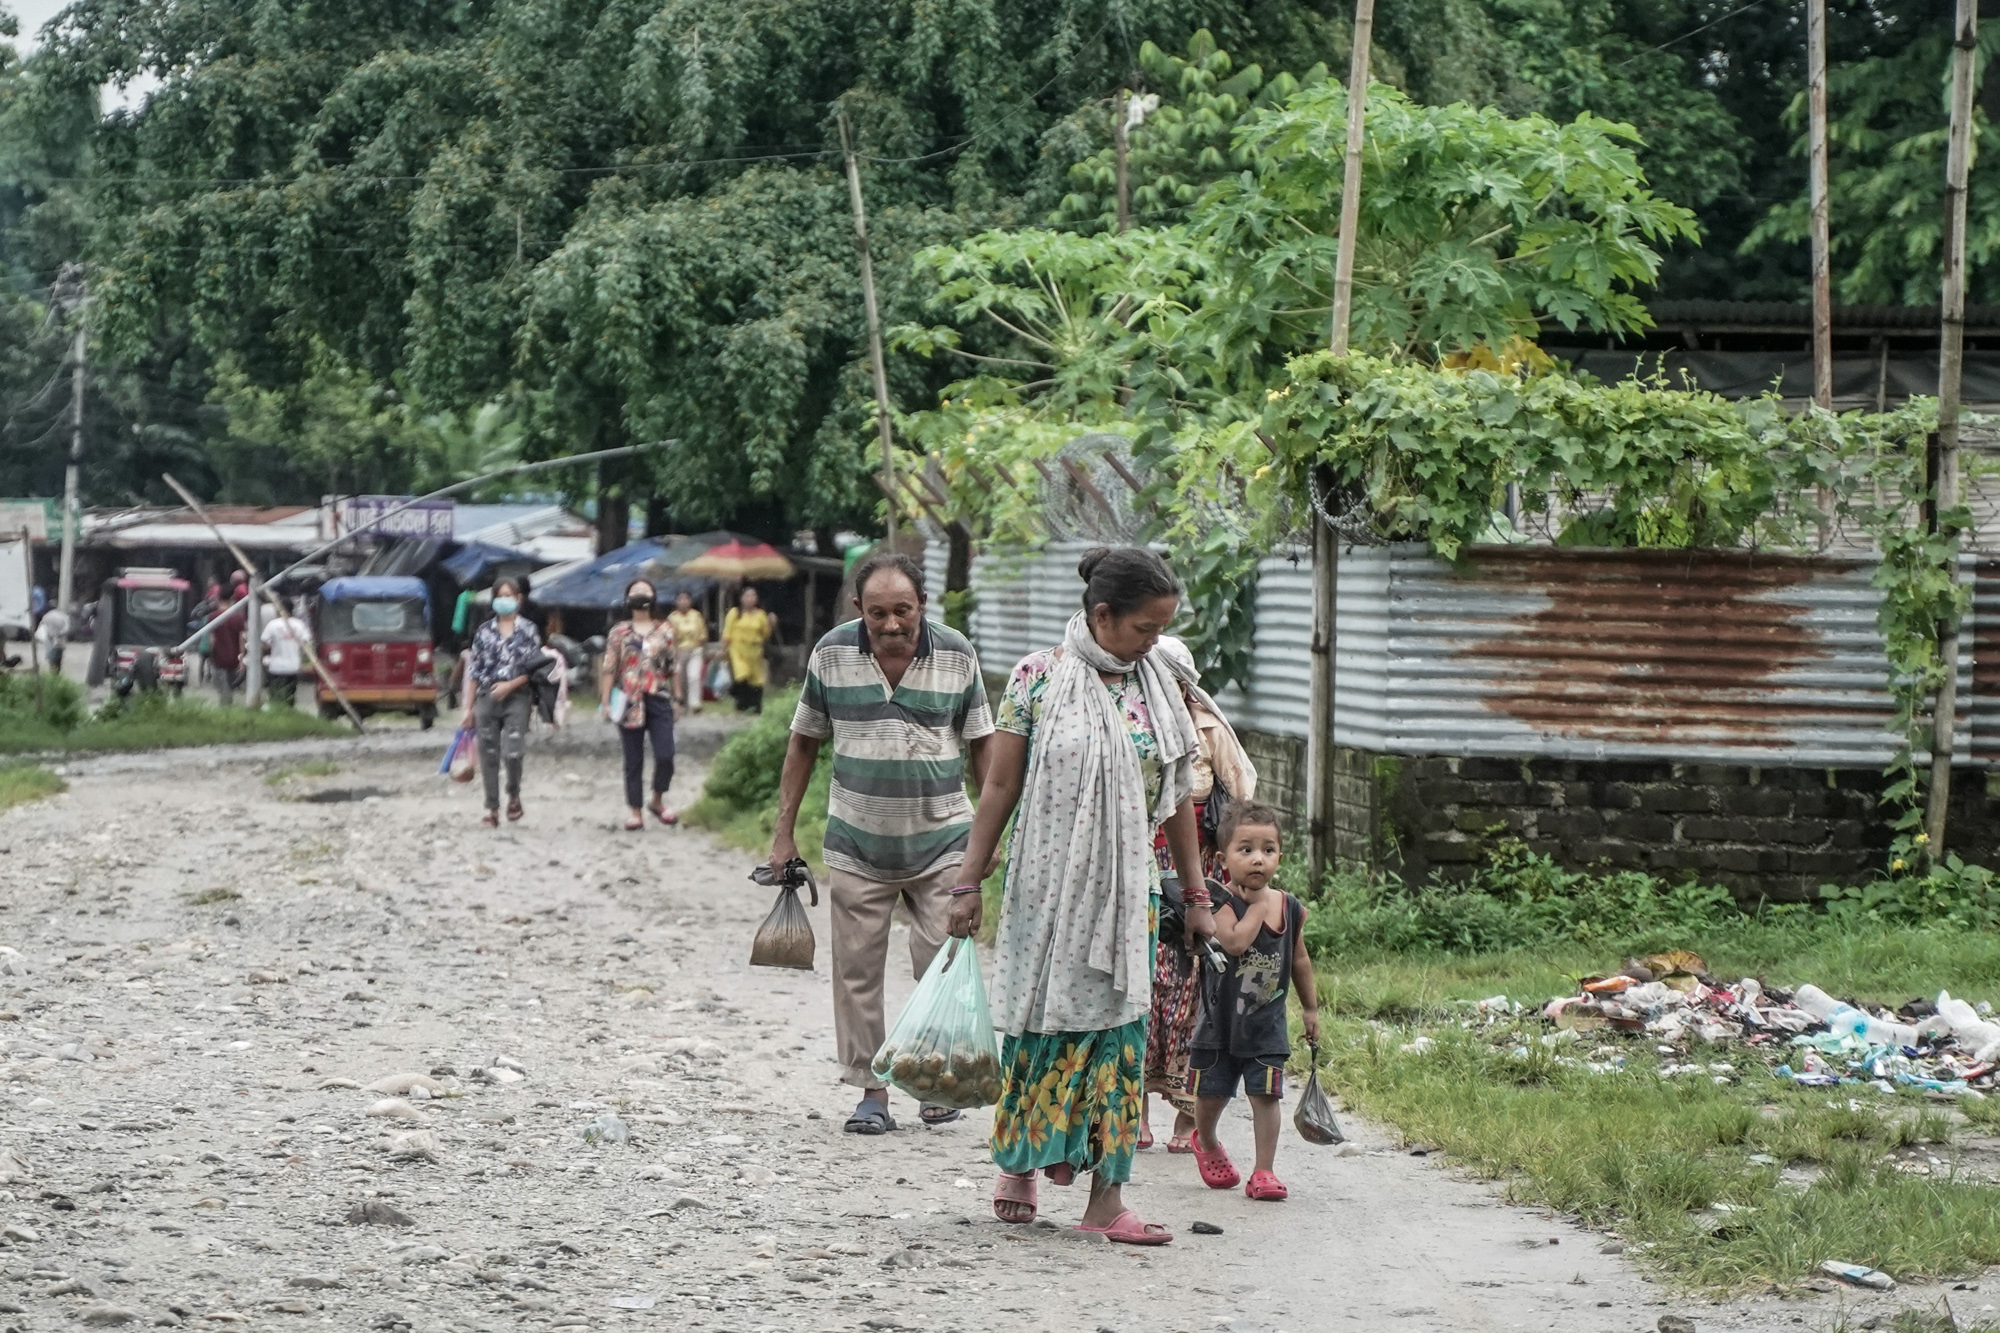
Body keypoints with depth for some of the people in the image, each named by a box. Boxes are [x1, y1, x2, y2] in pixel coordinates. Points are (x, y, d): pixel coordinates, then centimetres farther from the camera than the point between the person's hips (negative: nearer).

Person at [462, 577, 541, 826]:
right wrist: (468, 707, 6)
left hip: (516, 698, -2)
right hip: (486, 698, 2)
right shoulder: (484, 631, 9)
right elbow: (474, 671, 9)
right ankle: (492, 809, 8)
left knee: (513, 752, -15)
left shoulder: (528, 630, 5)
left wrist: (510, 685, -13)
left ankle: (513, 795, 11)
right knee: (488, 756, 1)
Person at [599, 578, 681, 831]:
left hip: (659, 699, 1)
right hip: (630, 702, -1)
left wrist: (677, 698, 8)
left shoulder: (665, 630, 8)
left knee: (665, 755, -9)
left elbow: (673, 667, 11)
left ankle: (658, 801, 14)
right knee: (633, 760, 4)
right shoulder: (619, 632, 4)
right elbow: (608, 668, 3)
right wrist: (605, 702, -2)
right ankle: (635, 810, 12)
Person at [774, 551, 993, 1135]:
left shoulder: (956, 655, -4)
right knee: (857, 969, 2)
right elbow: (804, 742, 7)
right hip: (857, 845, 1)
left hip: (941, 840, -1)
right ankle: (871, 1091, 11)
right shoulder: (831, 654, -3)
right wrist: (784, 829, 5)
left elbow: (981, 744, 5)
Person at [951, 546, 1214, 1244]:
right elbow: (1000, 789, -3)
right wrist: (970, 884, -4)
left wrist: (1196, 892, 11)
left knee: (1119, 1029, -1)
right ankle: (1017, 1165, 25)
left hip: (1127, 889, 3)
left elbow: (1176, 795, 11)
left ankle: (1107, 1198, 2)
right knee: (1043, 1022, 4)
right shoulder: (1038, 678, -7)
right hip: (1049, 888, -3)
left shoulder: (1158, 684, 5)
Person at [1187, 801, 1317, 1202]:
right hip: (1221, 1019, -2)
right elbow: (1235, 942, -31)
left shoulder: (1291, 908, 1)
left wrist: (1310, 1008, 20)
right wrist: (1258, 904, -20)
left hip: (1267, 1023, 2)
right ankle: (1206, 1143, 40)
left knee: (1266, 1094, -4)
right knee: (1211, 1092, 11)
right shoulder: (1219, 900, -14)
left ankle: (1264, 1171, 4)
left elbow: (1299, 961, 15)